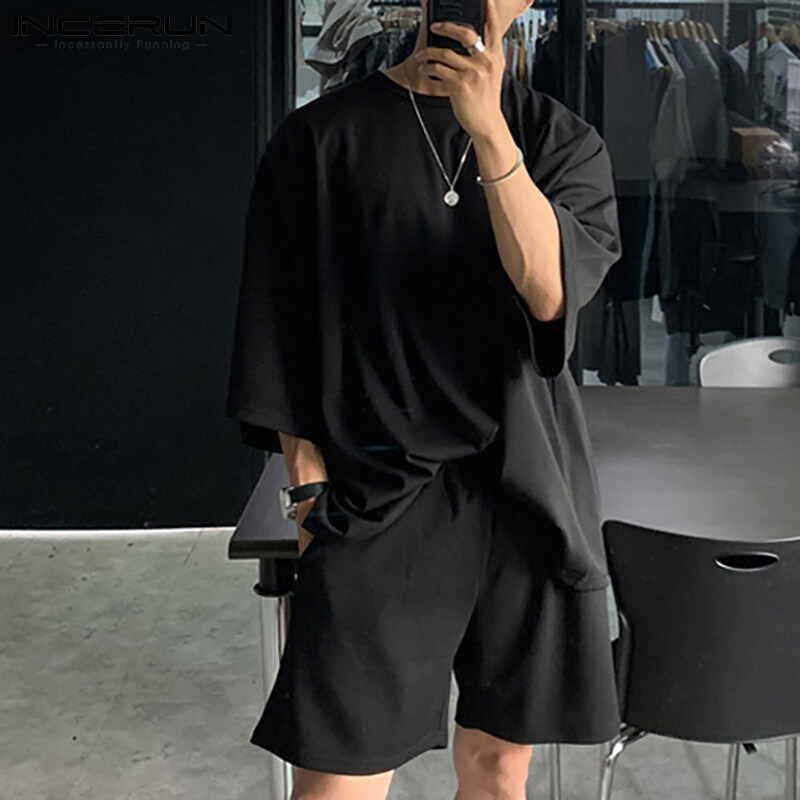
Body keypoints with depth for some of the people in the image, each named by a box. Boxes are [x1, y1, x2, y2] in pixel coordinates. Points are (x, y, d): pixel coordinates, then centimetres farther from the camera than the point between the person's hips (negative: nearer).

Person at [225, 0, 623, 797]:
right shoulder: (318, 140, 1)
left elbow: (549, 290, -11)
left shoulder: (565, 143, 7)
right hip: (376, 499, -2)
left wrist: (487, 127, -19)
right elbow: (283, 346, 3)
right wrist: (312, 493, -1)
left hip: (527, 493, 2)